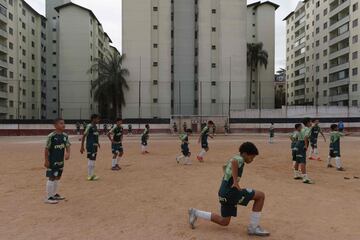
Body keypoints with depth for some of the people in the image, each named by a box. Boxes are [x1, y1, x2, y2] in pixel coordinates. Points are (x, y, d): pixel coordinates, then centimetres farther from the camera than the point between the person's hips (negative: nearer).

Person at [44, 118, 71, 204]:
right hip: (52, 161, -7)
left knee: (58, 177, 16)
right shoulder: (51, 136, -16)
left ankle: (54, 194, 32)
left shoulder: (65, 135, 2)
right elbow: (47, 149, -13)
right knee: (51, 178, -2)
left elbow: (67, 146, 3)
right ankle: (49, 197, 8)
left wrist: (68, 153, -18)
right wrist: (46, 160, -12)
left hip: (61, 160, 7)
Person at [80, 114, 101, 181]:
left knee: (93, 160, 14)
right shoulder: (89, 126, -15)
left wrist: (98, 143, 21)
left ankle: (92, 175, 23)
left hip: (95, 146, 9)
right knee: (91, 160, -4)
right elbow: (84, 136, -17)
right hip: (90, 146, -9)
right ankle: (90, 176, 5)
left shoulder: (95, 127, 10)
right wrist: (82, 147, -19)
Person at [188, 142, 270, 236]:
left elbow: (224, 167, 37)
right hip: (230, 192, -10)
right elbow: (233, 161, -37)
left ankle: (195, 213, 20)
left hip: (224, 193, 10)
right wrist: (235, 181, -32)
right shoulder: (239, 159, -11)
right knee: (260, 195, -7)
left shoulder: (236, 159, 16)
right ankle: (253, 228, 0)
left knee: (224, 222, 20)